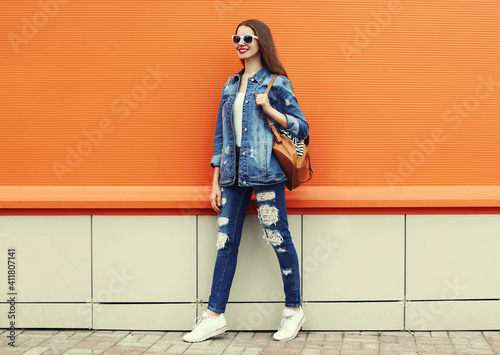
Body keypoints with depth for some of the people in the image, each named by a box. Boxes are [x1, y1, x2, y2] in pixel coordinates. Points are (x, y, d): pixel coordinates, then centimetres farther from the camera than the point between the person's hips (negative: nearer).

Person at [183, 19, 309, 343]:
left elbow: (302, 128, -1)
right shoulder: (231, 85, 17)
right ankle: (215, 316, 8)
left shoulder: (277, 83, 1)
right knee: (226, 243, 4)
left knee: (279, 239, -2)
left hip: (266, 173, -5)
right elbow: (221, 134, 17)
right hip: (233, 174, 5)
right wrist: (215, 182, 13)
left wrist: (269, 110, -16)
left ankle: (294, 309, 12)